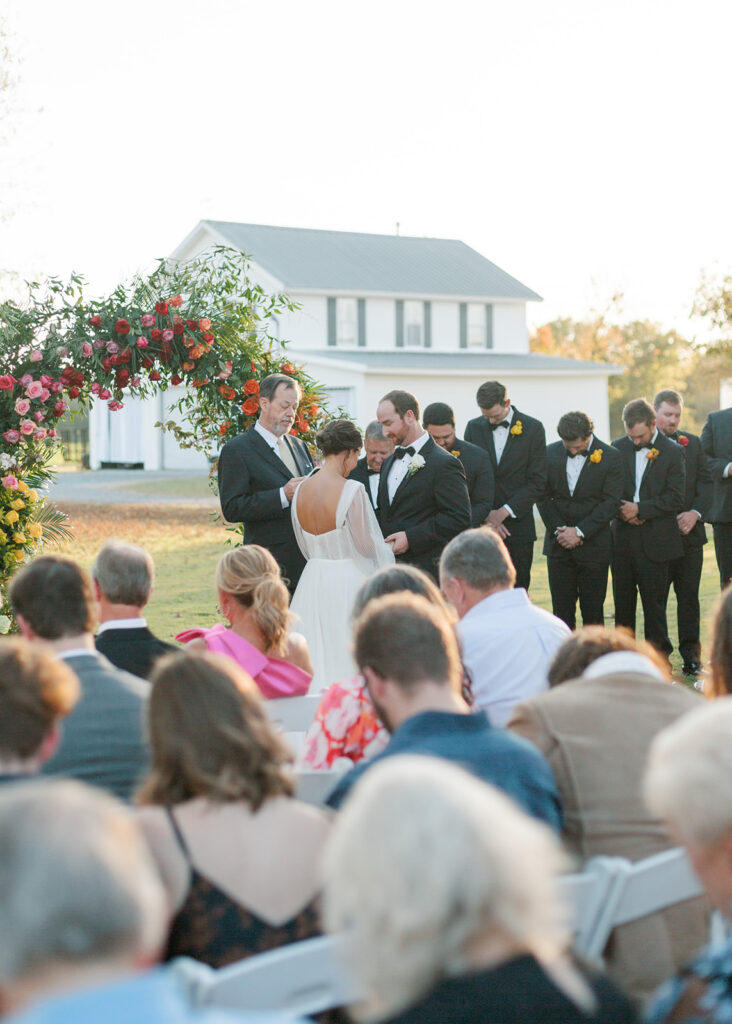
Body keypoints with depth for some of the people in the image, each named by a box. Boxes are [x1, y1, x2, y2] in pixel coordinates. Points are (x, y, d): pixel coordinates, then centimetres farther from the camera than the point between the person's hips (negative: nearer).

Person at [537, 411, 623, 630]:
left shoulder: (610, 457, -6)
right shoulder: (551, 453, 3)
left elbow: (611, 502, -9)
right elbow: (543, 496, 5)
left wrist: (579, 531, -14)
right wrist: (558, 529, -8)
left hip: (593, 544, -3)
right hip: (559, 545, 3)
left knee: (592, 608, 2)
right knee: (562, 606, 3)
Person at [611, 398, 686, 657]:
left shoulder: (672, 451, -5)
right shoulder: (619, 447, 6)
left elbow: (675, 499, -8)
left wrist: (640, 509, -14)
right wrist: (621, 510, -8)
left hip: (654, 541, -4)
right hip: (622, 537, 4)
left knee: (654, 601, 0)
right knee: (622, 600, 10)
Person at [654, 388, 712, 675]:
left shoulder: (692, 443, 11)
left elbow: (706, 483, 10)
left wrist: (696, 513, -6)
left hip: (690, 534, 3)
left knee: (689, 597, 5)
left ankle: (690, 652, 12)